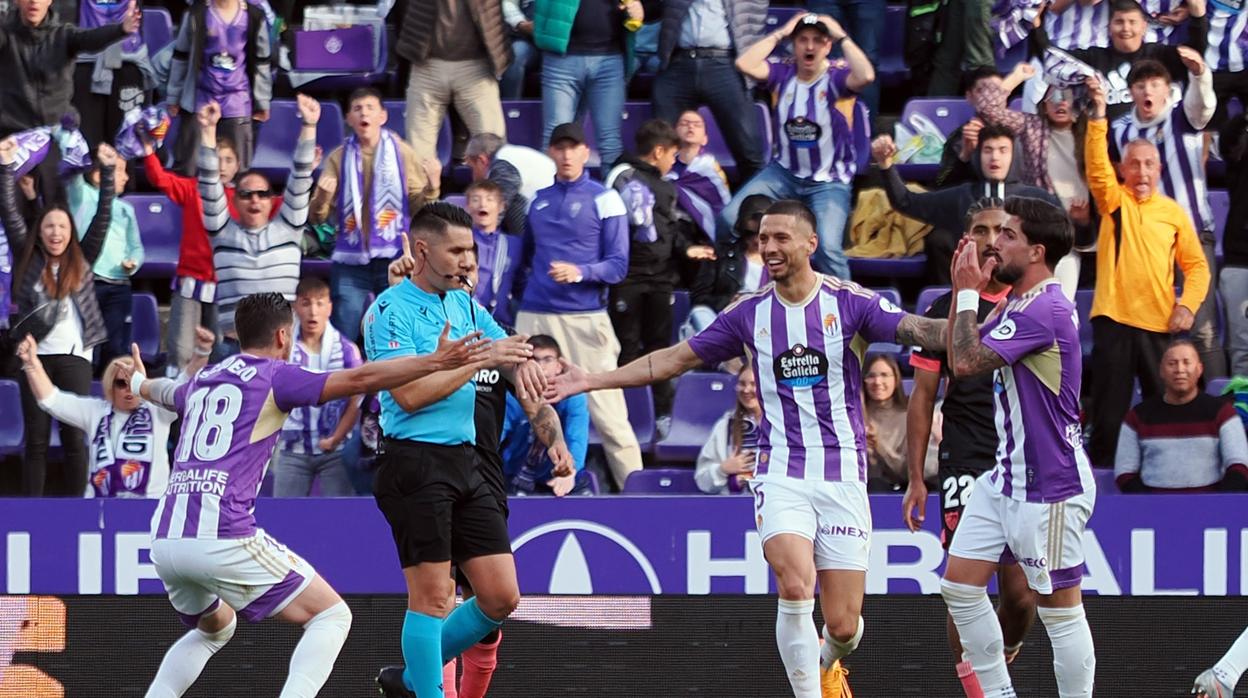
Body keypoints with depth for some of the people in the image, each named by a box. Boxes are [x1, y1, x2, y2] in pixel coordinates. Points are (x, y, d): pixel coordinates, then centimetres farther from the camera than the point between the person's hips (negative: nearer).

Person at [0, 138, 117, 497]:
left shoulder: (82, 260, 8)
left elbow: (103, 216, 4)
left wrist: (107, 172, -4)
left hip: (74, 356, 0)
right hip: (36, 355, 0)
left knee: (74, 436, -1)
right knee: (35, 437, 2)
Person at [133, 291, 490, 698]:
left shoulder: (202, 381, 22)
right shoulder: (273, 376, 1)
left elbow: (165, 392, 47)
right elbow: (359, 379, -10)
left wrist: (141, 385, 71)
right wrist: (436, 362, -12)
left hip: (165, 539, 8)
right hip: (222, 538, -8)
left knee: (214, 628, 34)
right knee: (331, 616, 1)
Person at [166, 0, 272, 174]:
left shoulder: (254, 17, 0)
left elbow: (262, 61, 9)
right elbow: (181, 57, 4)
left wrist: (262, 102, 11)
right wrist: (173, 97, 6)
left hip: (237, 103, 1)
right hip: (200, 100, -1)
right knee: (187, 168, 1)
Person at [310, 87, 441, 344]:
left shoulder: (402, 153, 5)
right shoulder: (338, 158, 5)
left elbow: (418, 207, 3)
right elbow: (317, 217, 2)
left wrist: (432, 187, -16)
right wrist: (322, 197, -19)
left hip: (394, 258, 0)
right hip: (350, 262, 0)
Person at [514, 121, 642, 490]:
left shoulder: (604, 200, 1)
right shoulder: (539, 200, 16)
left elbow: (618, 266, -4)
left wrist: (580, 273, -20)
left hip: (586, 318, -5)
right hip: (535, 317, 5)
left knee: (607, 411, -8)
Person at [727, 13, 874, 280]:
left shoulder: (837, 77, -12)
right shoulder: (783, 73, -2)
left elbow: (866, 76, -34)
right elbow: (744, 65, -17)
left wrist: (842, 37, -23)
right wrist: (779, 34, -12)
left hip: (829, 181, -4)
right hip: (784, 173, 4)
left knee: (827, 247, -27)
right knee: (730, 218, -10)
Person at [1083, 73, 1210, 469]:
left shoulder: (1174, 213, 9)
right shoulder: (1114, 201, 6)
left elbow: (1196, 265, 10)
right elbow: (1096, 163, -11)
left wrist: (1188, 304, -8)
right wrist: (1098, 113, -24)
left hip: (1160, 324, 1)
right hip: (1114, 318, -1)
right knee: (1109, 409, -1)